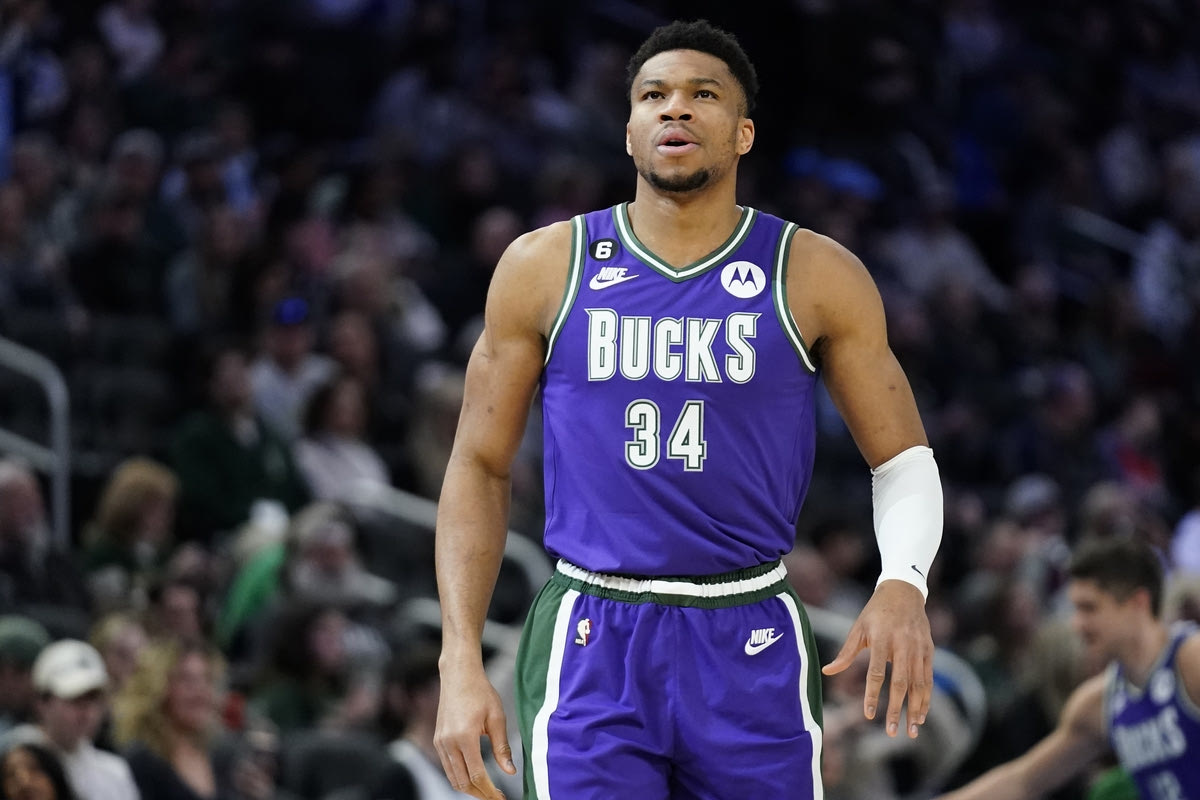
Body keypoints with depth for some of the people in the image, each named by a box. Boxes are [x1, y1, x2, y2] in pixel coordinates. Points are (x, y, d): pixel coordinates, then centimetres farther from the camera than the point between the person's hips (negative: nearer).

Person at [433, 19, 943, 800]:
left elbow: (905, 461, 6)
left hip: (755, 650, 1)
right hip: (593, 648, -1)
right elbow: (481, 467, 8)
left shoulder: (816, 278, 2)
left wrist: (905, 583, -17)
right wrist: (461, 664, -2)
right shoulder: (546, 268, 3)